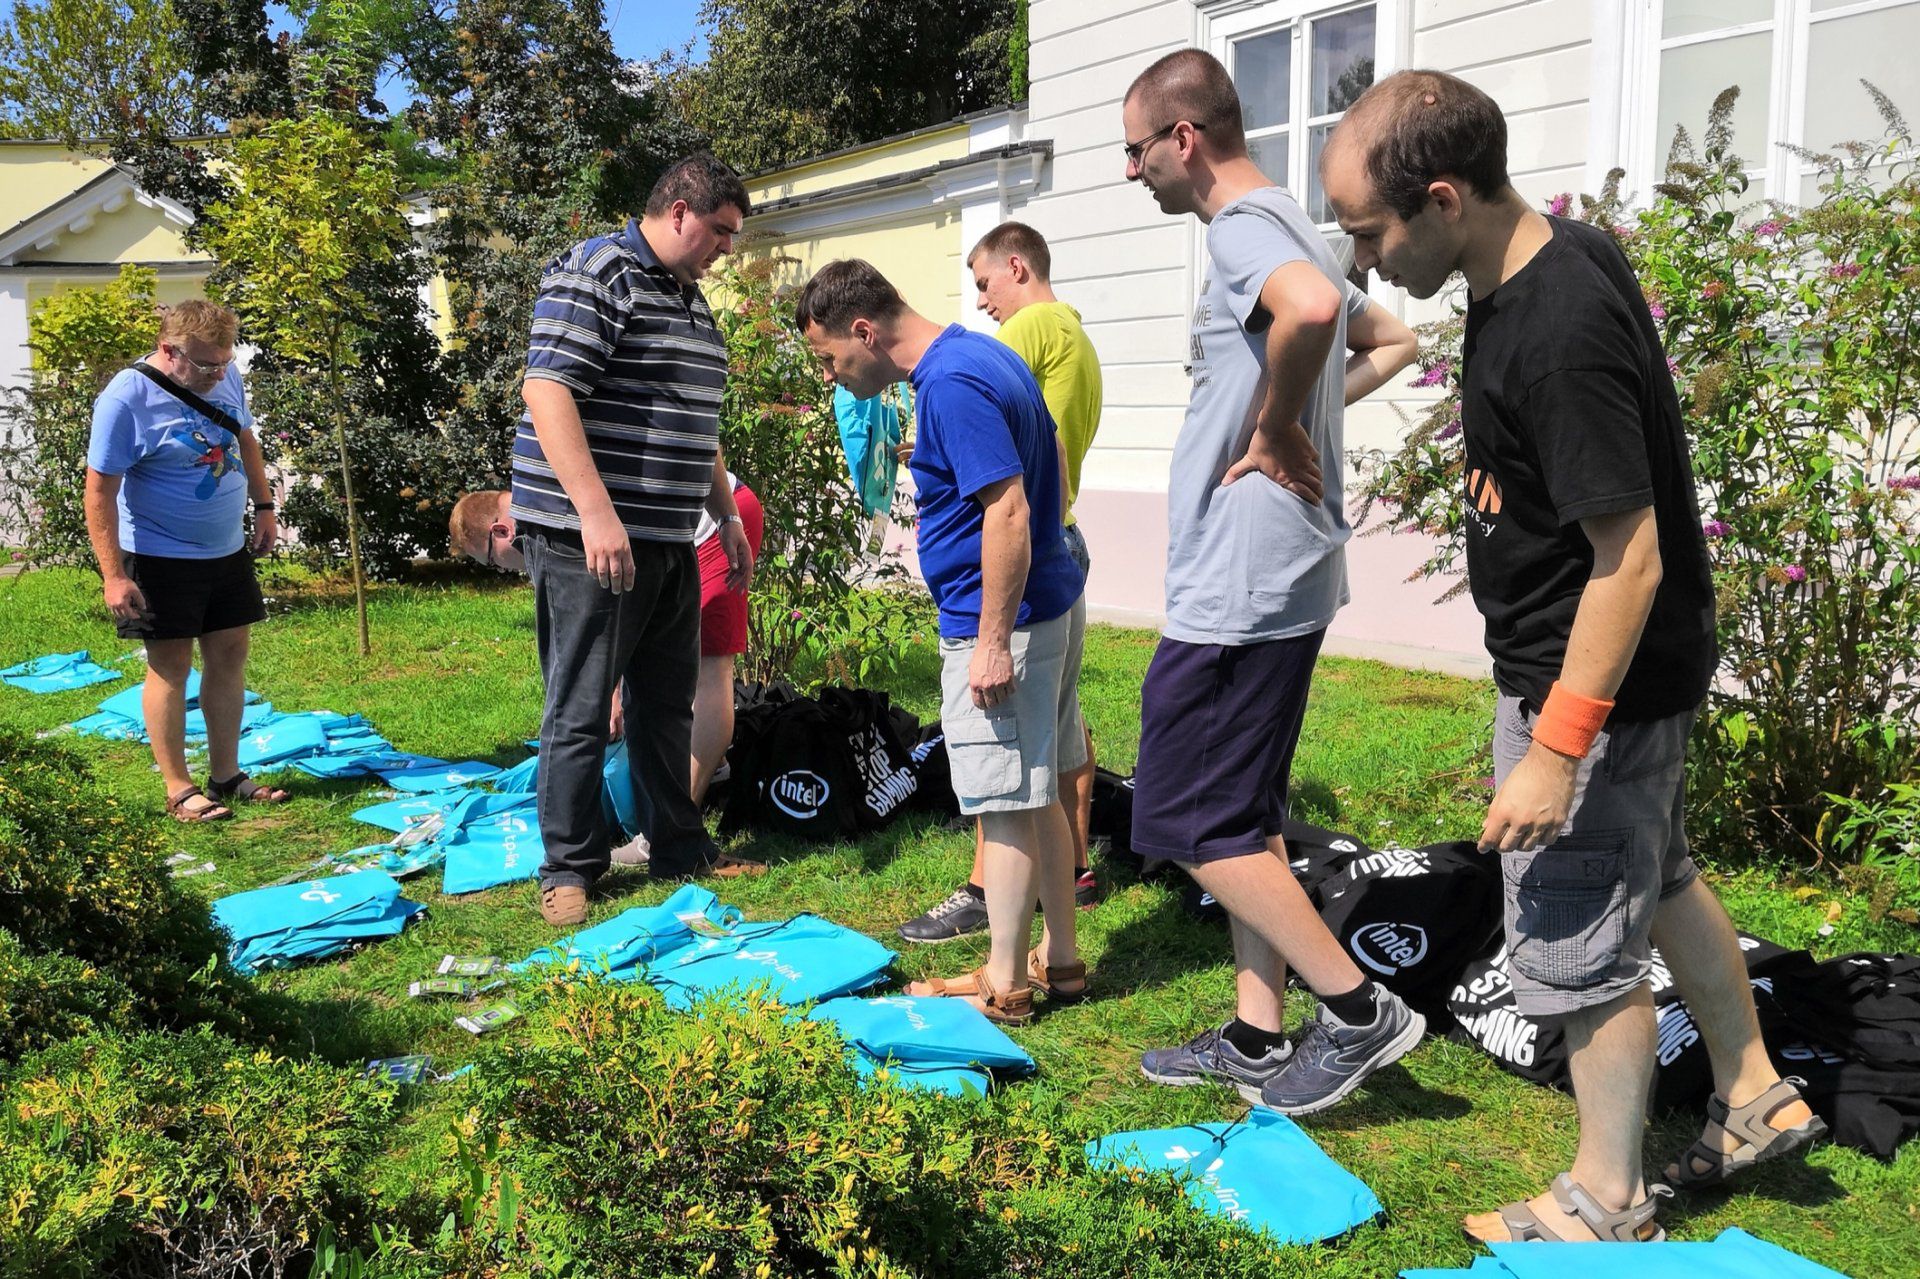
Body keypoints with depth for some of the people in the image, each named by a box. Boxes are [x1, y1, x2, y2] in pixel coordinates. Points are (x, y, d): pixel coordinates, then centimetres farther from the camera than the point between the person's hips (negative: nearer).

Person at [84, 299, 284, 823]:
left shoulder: (225, 377, 0)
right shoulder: (126, 400, -20)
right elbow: (100, 492, -19)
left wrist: (264, 507, 15)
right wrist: (113, 575, -20)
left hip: (228, 550, 7)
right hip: (161, 559, -7)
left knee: (229, 657, 10)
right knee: (171, 667, 1)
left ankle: (226, 776, 22)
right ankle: (180, 791, 11)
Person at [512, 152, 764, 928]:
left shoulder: (690, 298, 19)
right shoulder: (594, 275, -10)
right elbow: (547, 391, -20)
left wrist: (728, 517, 25)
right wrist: (597, 513, -27)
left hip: (670, 542, 9)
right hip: (589, 539, -9)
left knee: (668, 703, 15)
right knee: (581, 712, -1)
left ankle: (680, 848, 27)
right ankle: (569, 870, 10)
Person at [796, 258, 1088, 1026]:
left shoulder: (949, 385, -20)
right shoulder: (982, 355, 12)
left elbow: (1008, 512, -26)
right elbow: (1049, 458, 21)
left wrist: (993, 640, -23)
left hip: (997, 621, -10)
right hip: (1052, 604, 10)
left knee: (1004, 805, 1)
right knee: (1036, 793, 17)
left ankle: (1003, 985, 13)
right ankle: (1059, 959, 27)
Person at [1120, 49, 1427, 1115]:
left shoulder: (1244, 230, -15)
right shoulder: (1287, 231, 16)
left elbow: (1311, 307, -39)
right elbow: (1391, 340, 29)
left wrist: (1273, 431, -23)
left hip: (1237, 588, -10)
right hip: (1281, 580, 10)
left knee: (1187, 820, -2)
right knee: (1242, 811, 16)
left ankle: (1357, 1008, 4)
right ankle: (1257, 1034, 25)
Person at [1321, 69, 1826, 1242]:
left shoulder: (1560, 336, -31)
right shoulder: (1563, 253, -1)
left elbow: (1629, 558, -29)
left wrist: (1556, 752, -26)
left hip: (1596, 683, -10)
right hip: (1619, 670, 10)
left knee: (1581, 944, 6)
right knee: (1659, 879, 26)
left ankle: (1609, 1202, 26)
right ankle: (1756, 1098, 46)